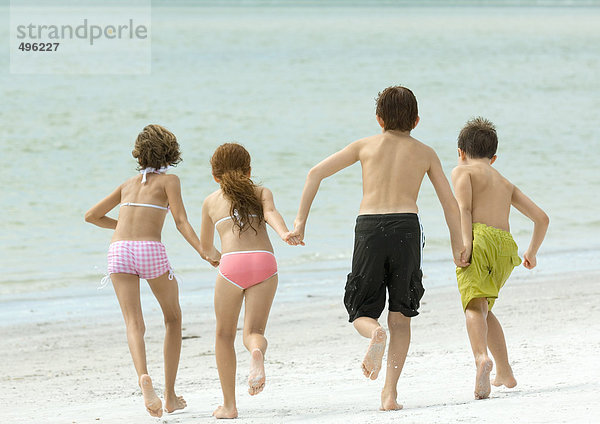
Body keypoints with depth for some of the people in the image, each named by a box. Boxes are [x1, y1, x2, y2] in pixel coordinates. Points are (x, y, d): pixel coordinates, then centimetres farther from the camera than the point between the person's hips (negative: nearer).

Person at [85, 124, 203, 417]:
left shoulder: (129, 184, 22)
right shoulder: (169, 180, 9)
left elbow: (91, 216, 26)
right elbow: (181, 222, -4)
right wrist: (205, 253, -9)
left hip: (119, 251, 3)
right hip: (151, 251, -3)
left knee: (134, 325, -7)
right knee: (173, 318, 17)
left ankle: (143, 376, -38)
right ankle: (170, 395, 13)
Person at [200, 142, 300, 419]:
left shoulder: (211, 201, 26)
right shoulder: (261, 193, 24)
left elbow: (205, 244, 39)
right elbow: (270, 213, 0)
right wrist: (284, 233, -19)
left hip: (232, 263, 0)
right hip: (264, 262, 0)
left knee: (225, 335, 16)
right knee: (253, 332, 2)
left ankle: (229, 405, 13)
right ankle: (257, 352, -36)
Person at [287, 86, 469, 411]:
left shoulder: (366, 145, 17)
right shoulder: (425, 153, 16)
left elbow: (315, 173, 11)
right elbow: (450, 203, 16)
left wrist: (300, 220, 14)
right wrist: (457, 245, 27)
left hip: (368, 227, 0)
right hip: (406, 226, 0)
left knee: (363, 313, 11)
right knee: (401, 316, 11)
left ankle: (375, 333, -27)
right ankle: (390, 392, 0)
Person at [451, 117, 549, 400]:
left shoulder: (462, 171, 16)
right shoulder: (505, 184, 32)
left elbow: (464, 207, -4)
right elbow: (541, 218, 31)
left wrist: (466, 241, -14)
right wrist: (532, 252, 44)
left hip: (480, 238, -6)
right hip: (506, 246, 6)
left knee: (475, 305, -20)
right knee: (484, 308, 23)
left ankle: (482, 357, -47)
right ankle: (504, 373, 18)